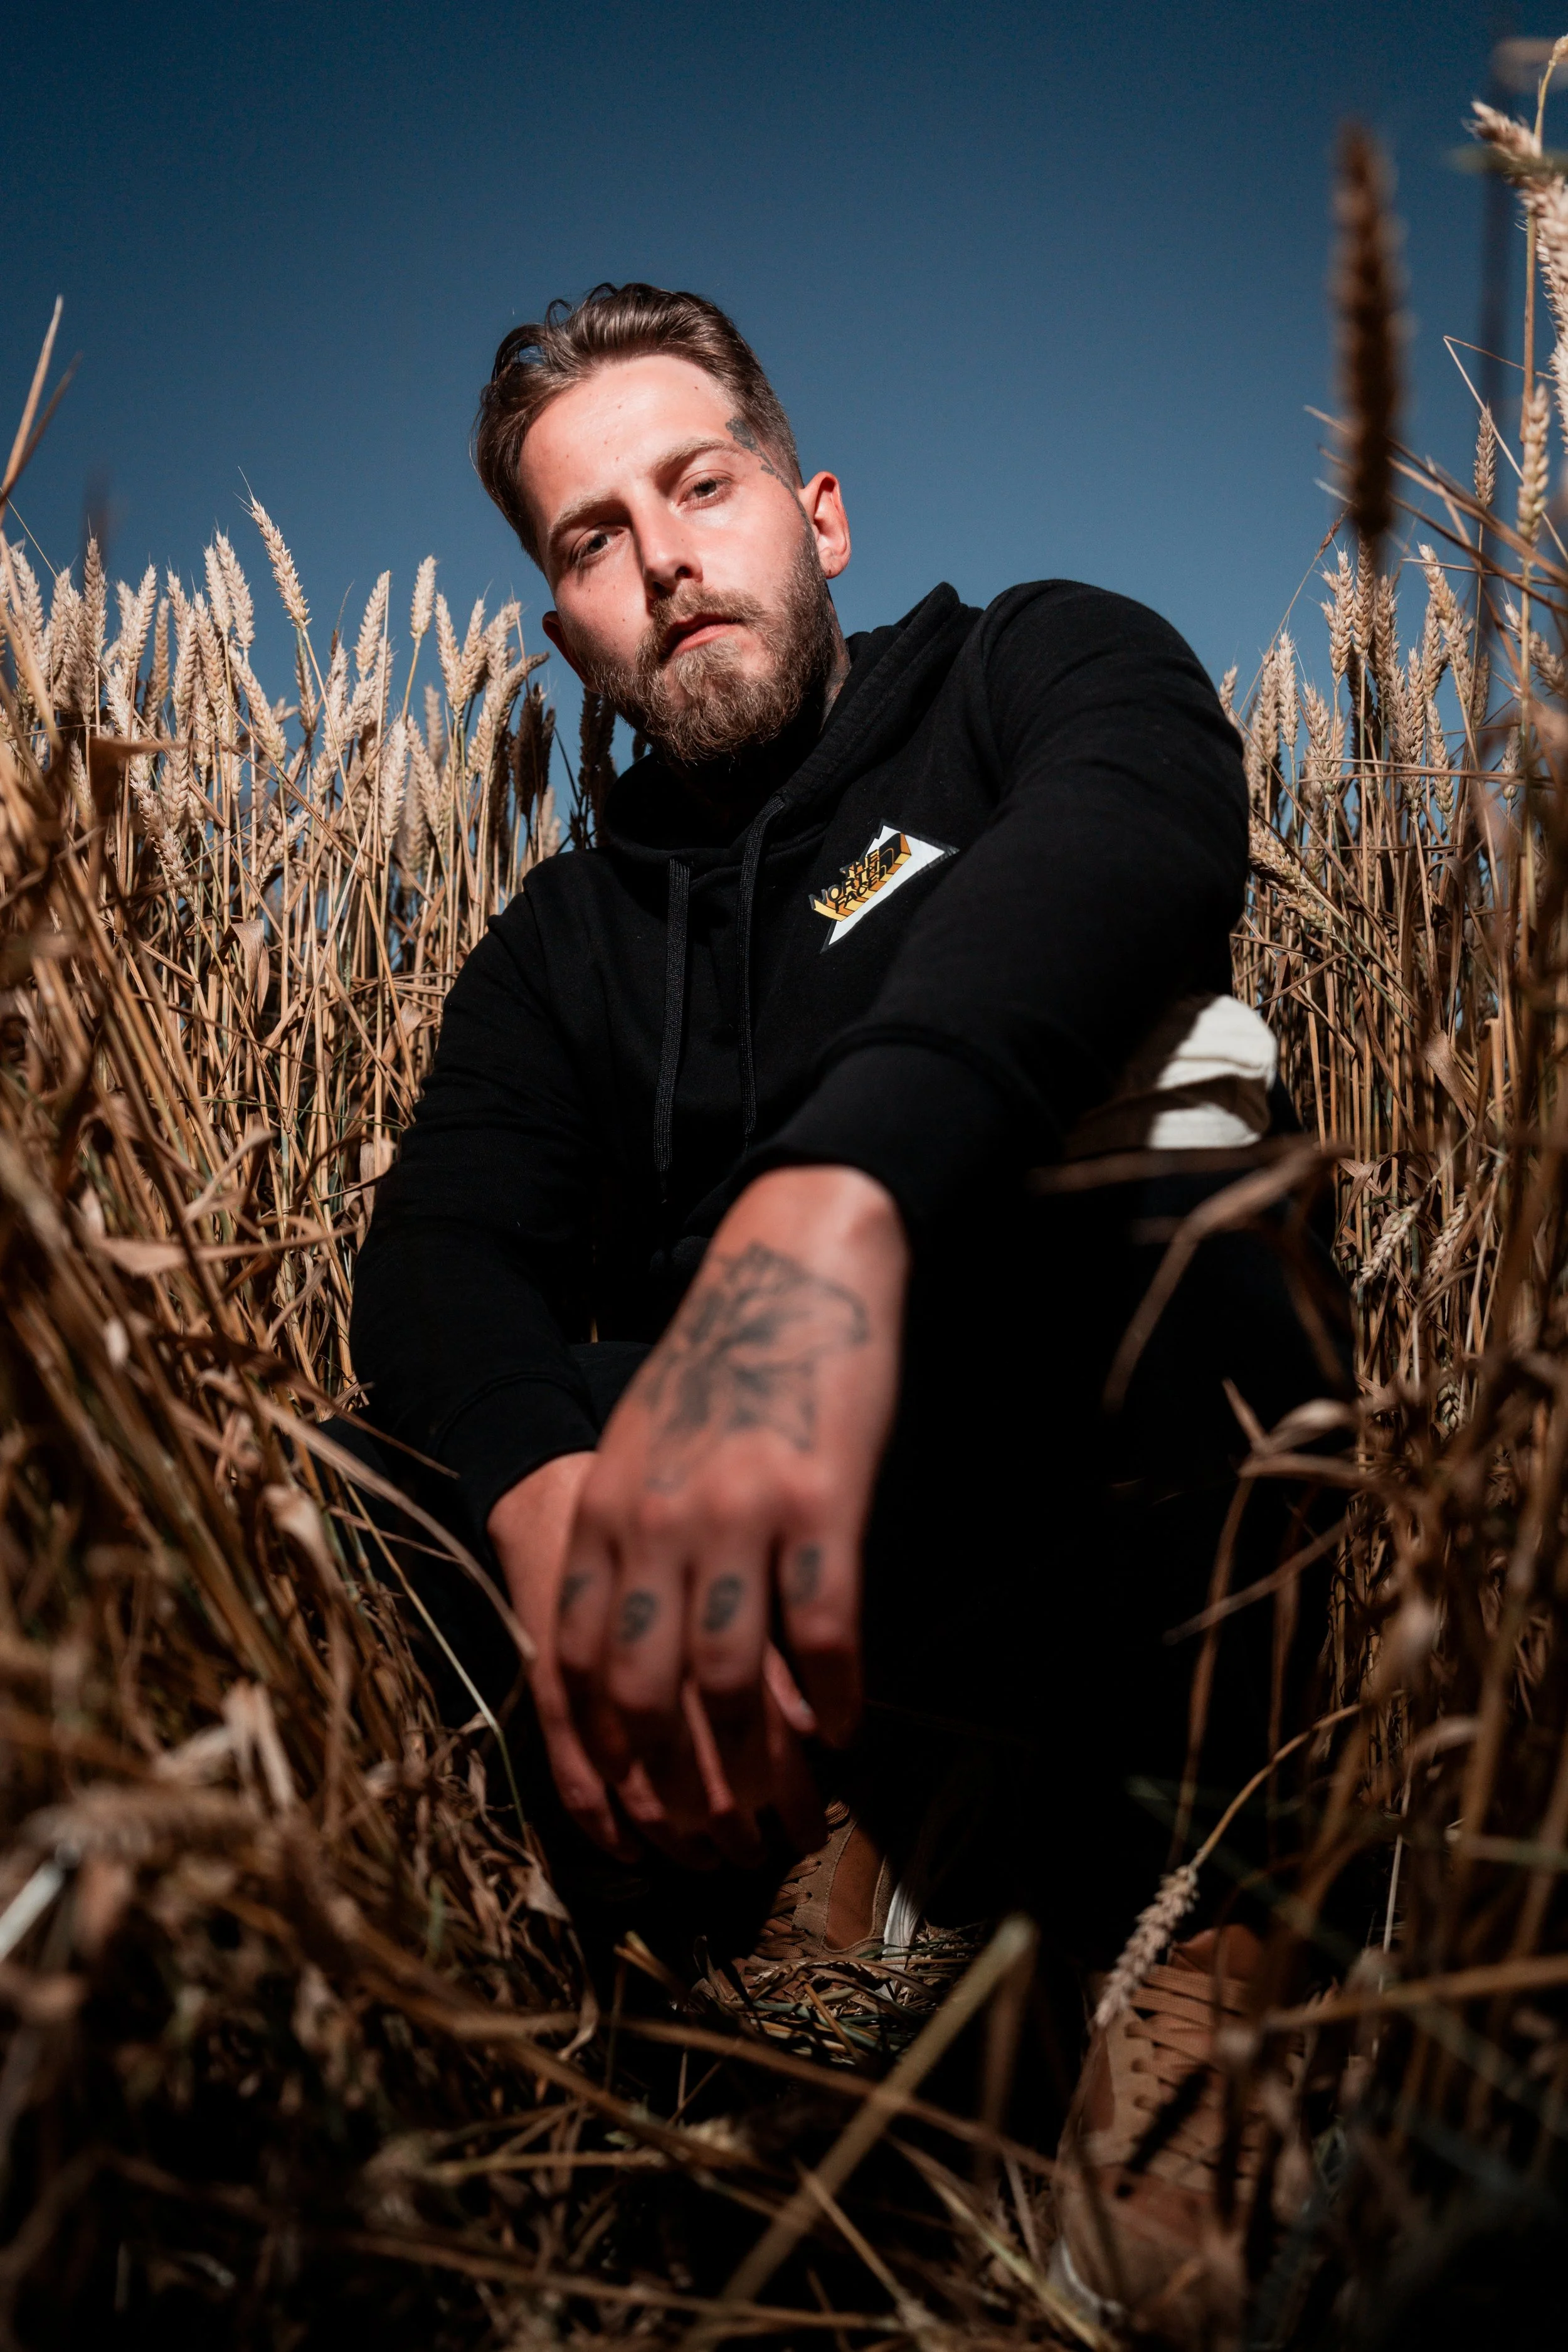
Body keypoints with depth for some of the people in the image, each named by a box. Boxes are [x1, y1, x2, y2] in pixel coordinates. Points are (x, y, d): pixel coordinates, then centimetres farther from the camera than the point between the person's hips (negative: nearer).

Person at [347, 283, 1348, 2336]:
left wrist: (827, 1207, -44)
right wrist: (551, 1498, -31)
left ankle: (899, 1833, -18)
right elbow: (442, 1258, -5)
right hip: (715, 1541, 4)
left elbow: (1138, 823, -22)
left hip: (1109, 1531, -3)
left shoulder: (1036, 669, 4)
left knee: (1137, 1060, -28)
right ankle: (1002, 1843, -18)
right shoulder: (565, 943, 14)